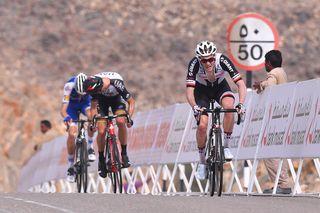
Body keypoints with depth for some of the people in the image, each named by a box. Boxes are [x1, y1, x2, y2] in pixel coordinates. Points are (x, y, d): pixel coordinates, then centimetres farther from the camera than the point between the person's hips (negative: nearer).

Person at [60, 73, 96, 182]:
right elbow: (63, 109, -39)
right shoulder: (69, 86, -37)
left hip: (86, 102, 1)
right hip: (72, 104, -1)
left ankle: (90, 147, -17)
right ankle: (71, 167, -2)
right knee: (72, 134, -16)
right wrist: (66, 117, -60)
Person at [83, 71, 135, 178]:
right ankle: (101, 160, 7)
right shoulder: (93, 86, -32)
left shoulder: (116, 83, -40)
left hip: (116, 99, -2)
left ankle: (124, 153, -14)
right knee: (101, 131, -13)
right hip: (102, 101, 2)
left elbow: (131, 102, -28)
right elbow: (93, 106, -17)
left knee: (120, 121, -29)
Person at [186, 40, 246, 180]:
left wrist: (241, 104, -49)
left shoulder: (222, 60, -33)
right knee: (202, 125, -19)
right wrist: (195, 107, -55)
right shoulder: (194, 64, -33)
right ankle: (202, 162, 3)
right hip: (202, 90, 0)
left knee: (229, 106, -33)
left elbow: (241, 84, -34)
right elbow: (189, 90, -37)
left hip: (220, 87, 0)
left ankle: (226, 146, -17)